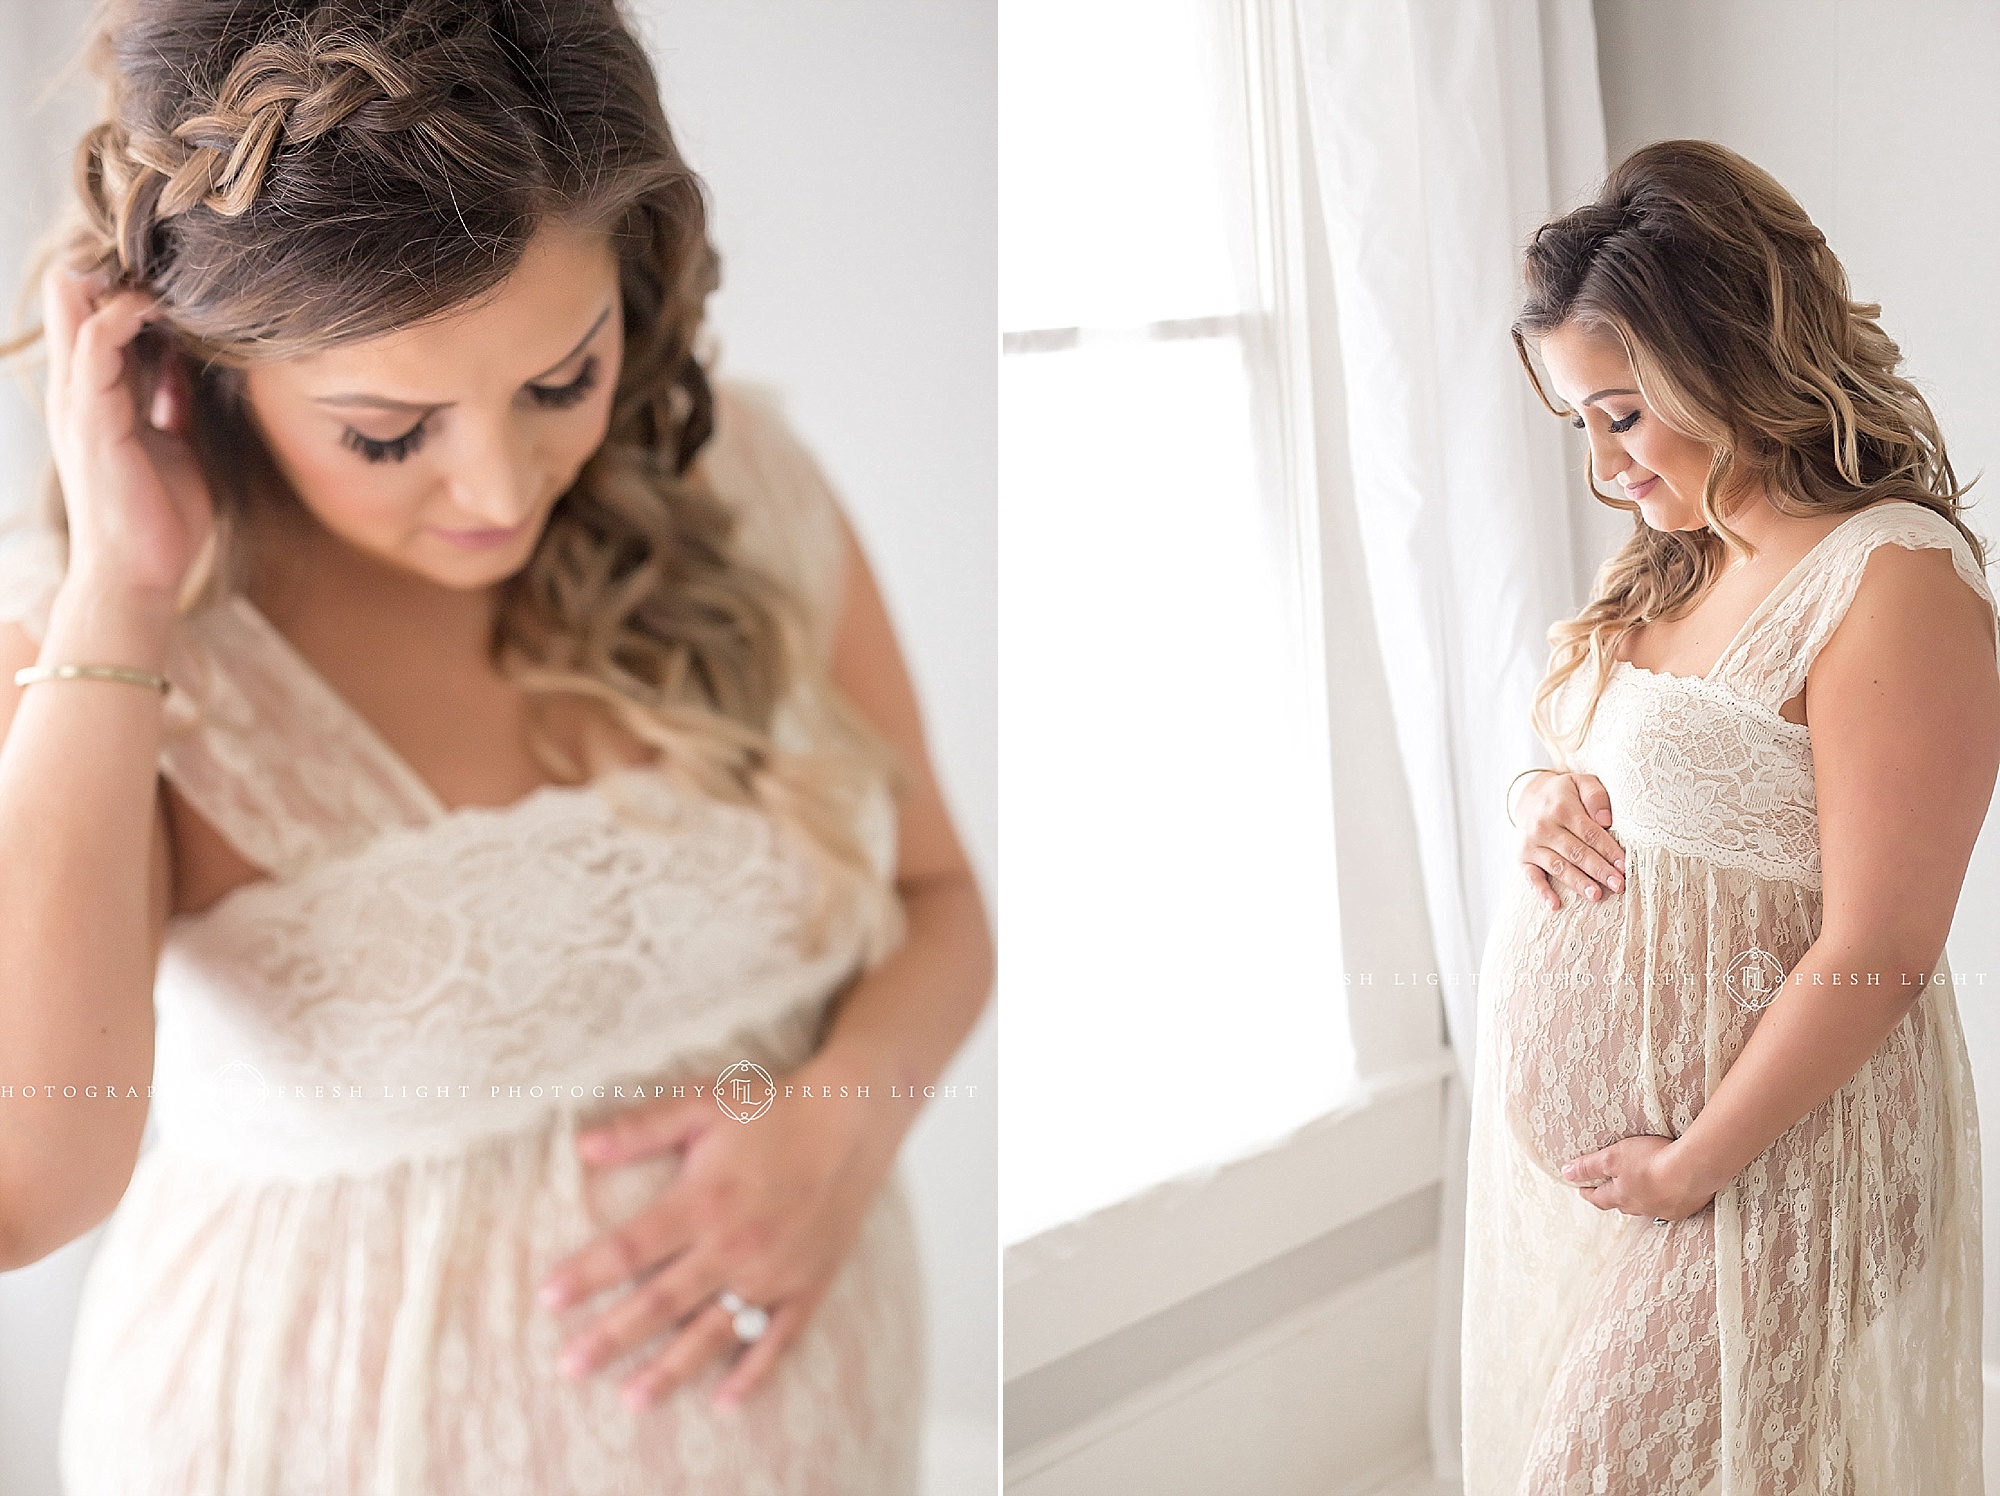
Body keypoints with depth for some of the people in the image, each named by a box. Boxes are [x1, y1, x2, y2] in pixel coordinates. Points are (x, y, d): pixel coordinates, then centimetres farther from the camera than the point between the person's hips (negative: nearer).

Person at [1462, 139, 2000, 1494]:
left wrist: (1690, 1167, -17)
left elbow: (1876, 958, -21)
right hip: (1564, 1125, 8)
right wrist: (1545, 800, -3)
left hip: (1755, 1141, -8)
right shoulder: (1674, 555, 7)